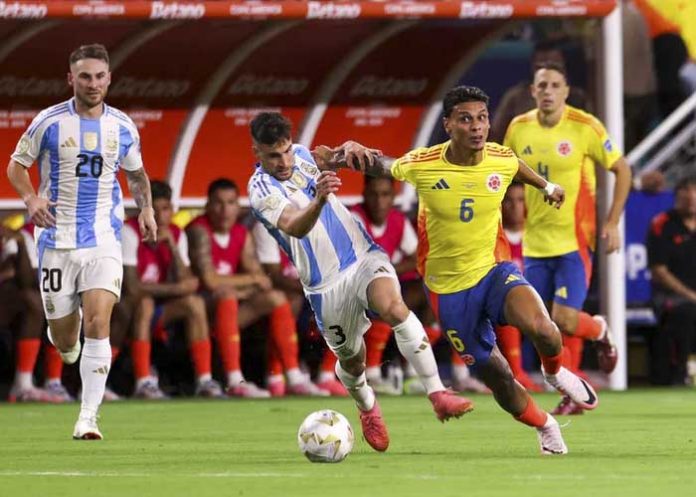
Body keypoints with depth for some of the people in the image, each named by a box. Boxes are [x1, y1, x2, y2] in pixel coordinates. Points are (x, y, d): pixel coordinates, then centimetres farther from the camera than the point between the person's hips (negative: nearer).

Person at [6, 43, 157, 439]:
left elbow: (136, 173, 21)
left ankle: (88, 417, -12)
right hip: (57, 240, -1)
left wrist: (146, 208, 3)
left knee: (98, 324, -16)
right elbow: (17, 164, 6)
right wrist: (31, 199, -14)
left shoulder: (123, 127, 4)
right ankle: (63, 330, 46)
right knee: (64, 341, 5)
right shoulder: (49, 122, -3)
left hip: (104, 240, 1)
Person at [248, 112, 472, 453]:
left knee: (394, 307, -28)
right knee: (351, 361, 11)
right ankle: (367, 408, 47)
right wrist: (317, 201, -50)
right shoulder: (261, 190, -13)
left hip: (363, 256, 3)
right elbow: (295, 227, -29)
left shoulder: (302, 156, 8)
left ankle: (437, 394, -32)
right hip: (326, 284, -3)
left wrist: (350, 148, -24)